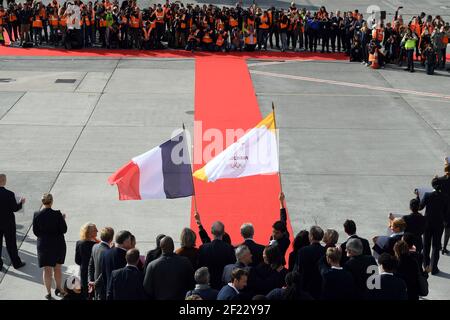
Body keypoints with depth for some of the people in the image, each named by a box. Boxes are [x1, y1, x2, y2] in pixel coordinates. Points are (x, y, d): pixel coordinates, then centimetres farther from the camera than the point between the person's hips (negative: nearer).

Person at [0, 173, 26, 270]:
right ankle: (16, 263, 24)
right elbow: (15, 208, -15)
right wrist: (21, 202, 3)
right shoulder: (9, 194, -21)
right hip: (8, 223, -3)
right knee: (11, 244, 11)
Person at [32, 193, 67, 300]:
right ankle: (59, 289, 33)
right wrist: (63, 219, 2)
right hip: (58, 244, 0)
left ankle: (48, 292, 19)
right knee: (57, 268, 19)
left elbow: (35, 232, -5)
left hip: (43, 245, 0)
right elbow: (64, 230, -12)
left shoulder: (37, 215, -13)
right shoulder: (57, 214, -18)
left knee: (47, 270, 12)